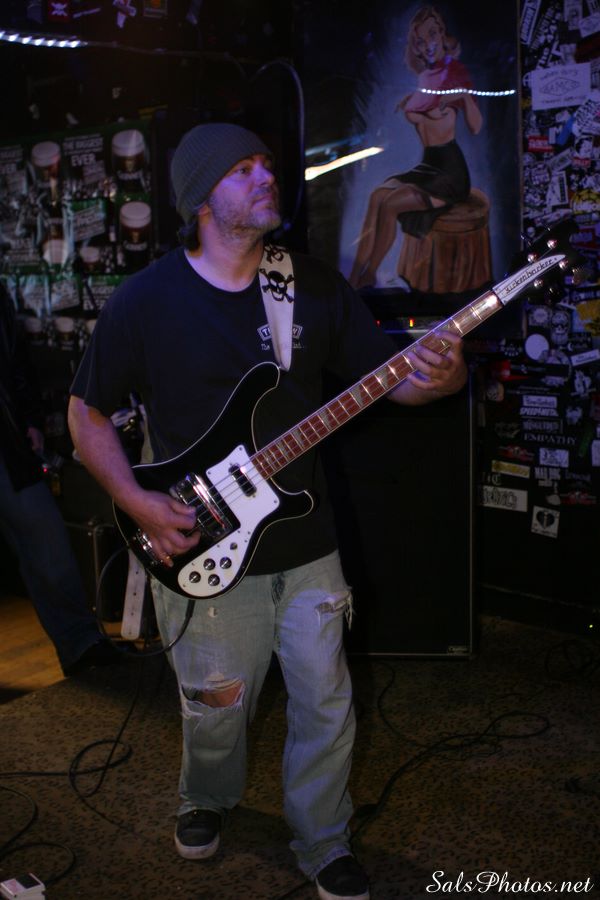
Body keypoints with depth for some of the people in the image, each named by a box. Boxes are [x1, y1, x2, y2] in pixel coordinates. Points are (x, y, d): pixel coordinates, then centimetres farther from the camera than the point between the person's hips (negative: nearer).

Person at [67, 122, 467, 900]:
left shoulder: (315, 285, 0)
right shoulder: (146, 301, -9)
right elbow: (87, 412, -1)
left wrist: (439, 377, -22)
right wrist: (138, 503, -13)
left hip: (305, 546, 3)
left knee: (325, 706, 11)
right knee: (218, 710, 15)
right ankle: (208, 800, 49)